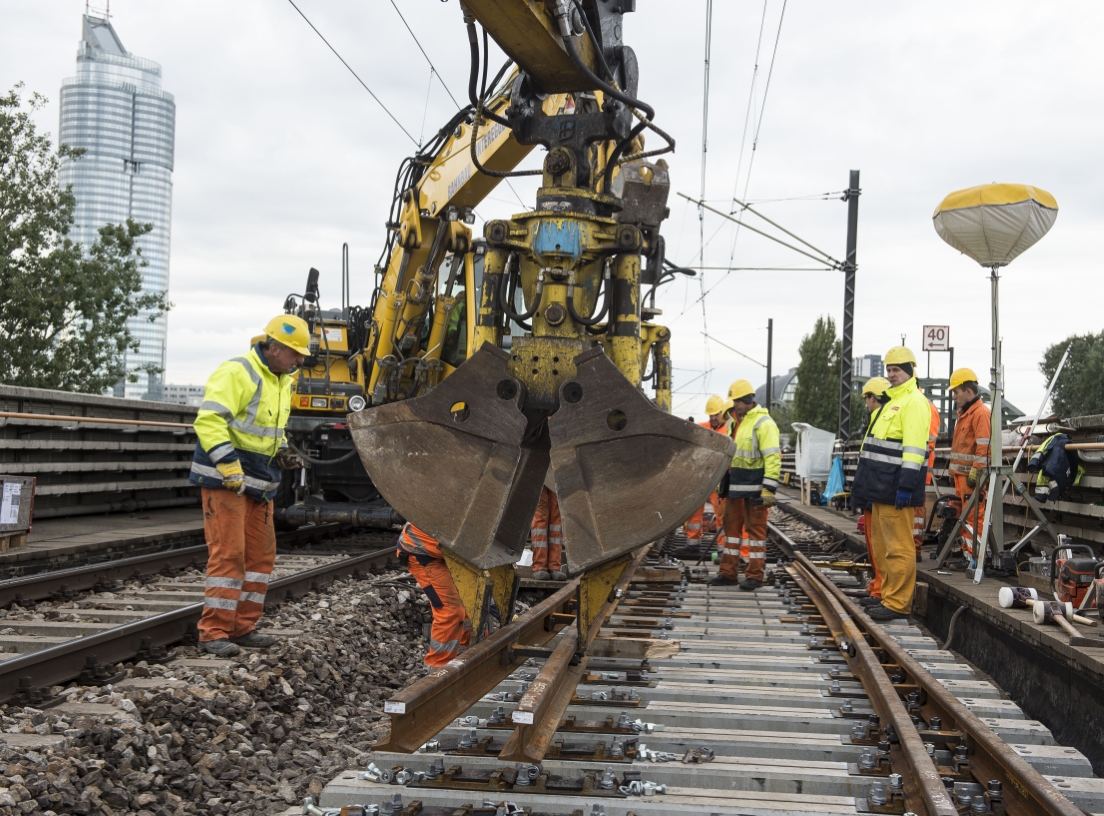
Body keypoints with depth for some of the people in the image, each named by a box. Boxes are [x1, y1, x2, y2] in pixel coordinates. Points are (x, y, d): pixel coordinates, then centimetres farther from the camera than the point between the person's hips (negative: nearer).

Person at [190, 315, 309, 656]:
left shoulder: (281, 381, 15)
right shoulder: (236, 373, -15)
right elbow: (209, 421, -24)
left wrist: (282, 452, 9)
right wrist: (230, 468, -29)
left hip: (259, 483, 9)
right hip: (225, 479, -9)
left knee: (261, 554, 10)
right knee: (228, 553, -10)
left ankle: (242, 627, 18)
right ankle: (213, 632, -3)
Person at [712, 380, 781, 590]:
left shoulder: (763, 423, -13)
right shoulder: (732, 422, 14)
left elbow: (773, 458, -18)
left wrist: (769, 489, -22)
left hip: (755, 488, -8)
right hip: (735, 486, 8)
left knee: (755, 529, -1)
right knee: (732, 526, 11)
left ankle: (755, 575, 5)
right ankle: (728, 572, 18)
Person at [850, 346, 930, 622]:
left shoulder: (914, 402, -10)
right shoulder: (893, 401, 22)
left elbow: (914, 448, -19)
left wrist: (906, 486, -24)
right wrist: (872, 486, 23)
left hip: (896, 488, -11)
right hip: (882, 486, 11)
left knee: (898, 547, -7)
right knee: (882, 545, 14)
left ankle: (898, 603, -4)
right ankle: (889, 597, 21)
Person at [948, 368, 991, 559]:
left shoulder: (981, 413, -12)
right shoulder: (964, 413, 20)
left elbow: (984, 447, -20)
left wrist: (975, 472, -23)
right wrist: (955, 471, 24)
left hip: (972, 477, -11)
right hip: (961, 475, 11)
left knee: (972, 517, -10)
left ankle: (974, 557, -9)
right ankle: (966, 552, 20)